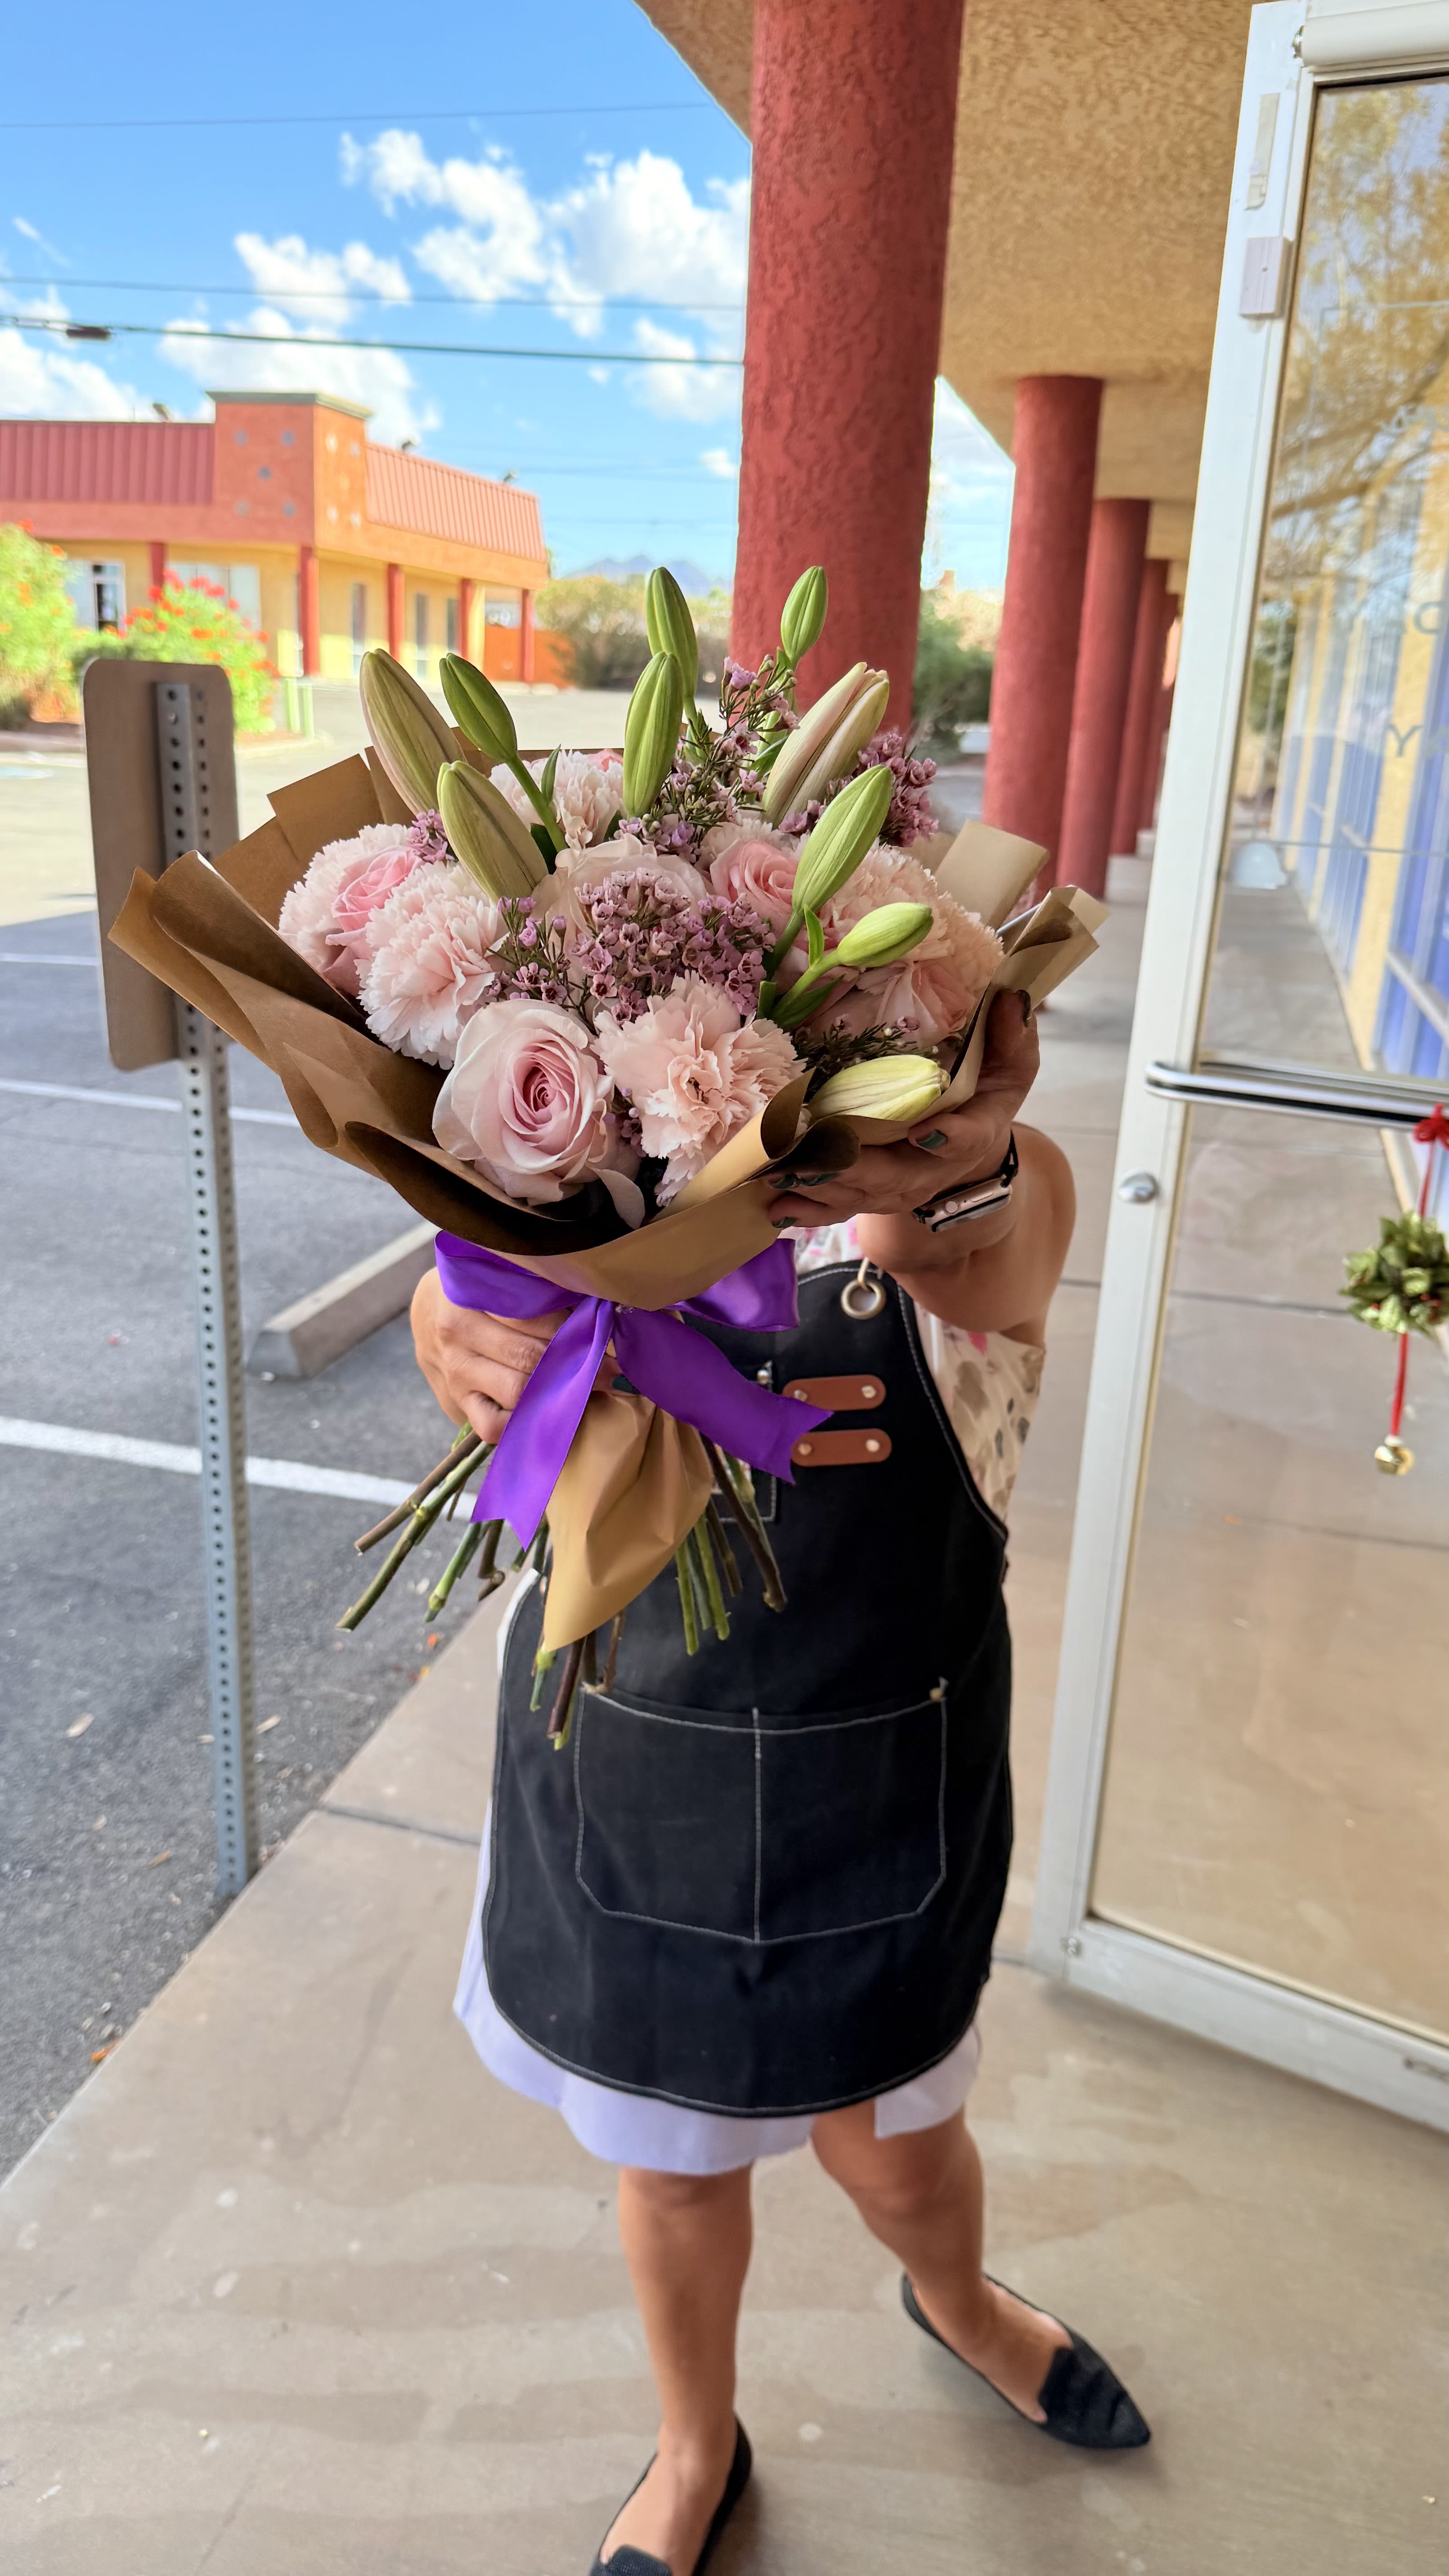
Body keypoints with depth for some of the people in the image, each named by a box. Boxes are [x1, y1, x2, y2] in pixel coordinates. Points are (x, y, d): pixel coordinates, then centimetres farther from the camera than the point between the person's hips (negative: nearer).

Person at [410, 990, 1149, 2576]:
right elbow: (476, 1309, -21)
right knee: (668, 2149, 21)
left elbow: (976, 1258, -33)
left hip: (881, 1762, -1)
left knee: (891, 2145, 20)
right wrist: (465, 1333, -45)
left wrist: (960, 1167, -56)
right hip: (622, 1729, 1)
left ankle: (956, 2301, 61)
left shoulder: (1006, 1185, -13)